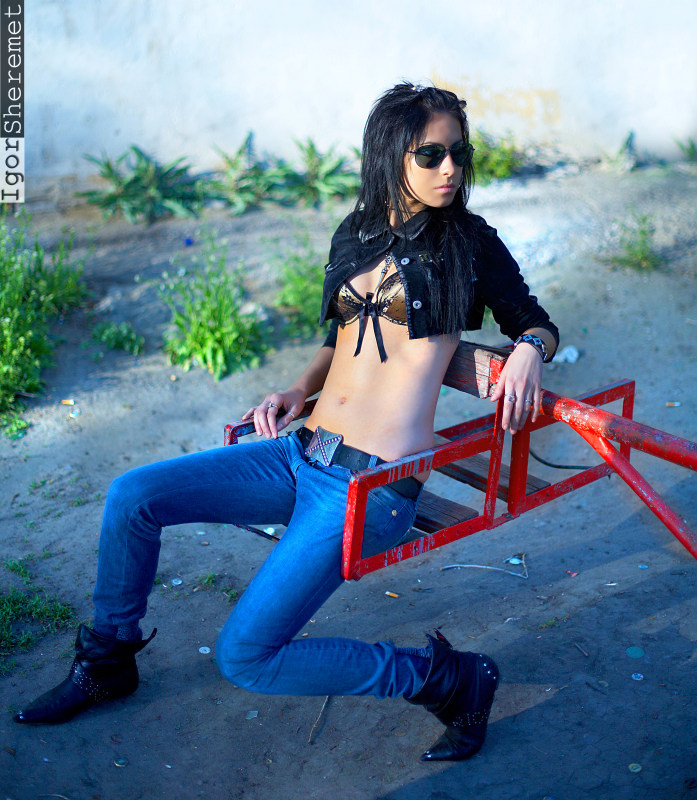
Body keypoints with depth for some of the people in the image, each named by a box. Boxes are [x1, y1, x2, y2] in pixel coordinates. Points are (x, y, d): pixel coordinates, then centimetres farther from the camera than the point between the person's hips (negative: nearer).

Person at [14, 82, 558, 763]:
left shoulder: (470, 243, -1)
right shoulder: (355, 236, 12)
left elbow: (536, 322, 10)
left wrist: (528, 351, -13)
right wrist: (299, 390, 8)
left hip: (375, 483, -6)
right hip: (302, 454, 6)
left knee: (244, 656, -14)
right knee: (132, 496, -4)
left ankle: (445, 679, 2)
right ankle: (107, 660, 20)